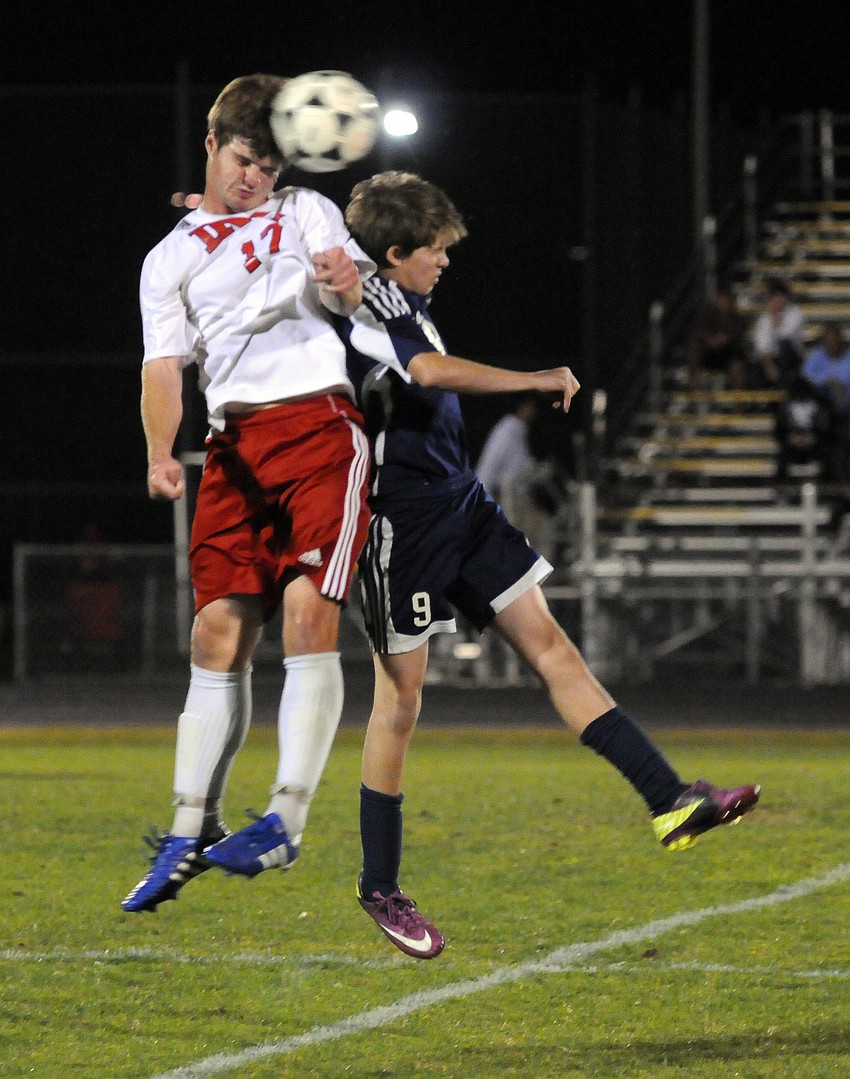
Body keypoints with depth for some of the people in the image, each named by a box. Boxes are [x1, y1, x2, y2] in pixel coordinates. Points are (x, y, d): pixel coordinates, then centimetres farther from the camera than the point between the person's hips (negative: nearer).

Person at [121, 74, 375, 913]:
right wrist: (160, 452, -13)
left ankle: (285, 820, -18)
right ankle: (189, 833, 5)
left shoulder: (306, 213, 16)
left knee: (308, 610, -16)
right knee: (218, 631, -3)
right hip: (235, 447, 2)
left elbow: (367, 303, 5)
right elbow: (164, 364, 6)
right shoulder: (170, 260, 18)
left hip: (319, 426, -2)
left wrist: (345, 283, -20)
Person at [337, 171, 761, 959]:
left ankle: (670, 801, -5)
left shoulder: (402, 304, 13)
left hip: (460, 508, 9)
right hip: (402, 521, -9)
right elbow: (430, 371, -31)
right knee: (400, 696, -2)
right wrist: (534, 381, -29)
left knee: (548, 643, 1)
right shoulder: (368, 304, -17)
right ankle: (380, 887, 8)